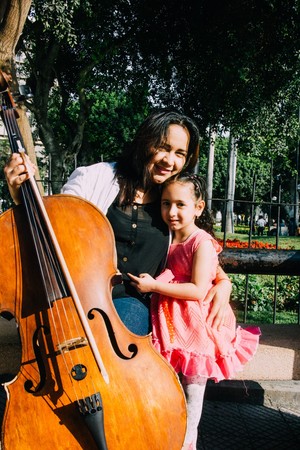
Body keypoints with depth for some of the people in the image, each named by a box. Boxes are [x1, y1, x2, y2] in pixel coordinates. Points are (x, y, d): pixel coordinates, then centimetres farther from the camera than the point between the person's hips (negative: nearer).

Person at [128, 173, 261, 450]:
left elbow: (198, 291, -22)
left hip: (195, 325, -6)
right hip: (172, 323, 6)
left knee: (193, 386, 10)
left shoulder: (202, 242, -17)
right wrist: (147, 280, 2)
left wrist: (154, 286, -21)